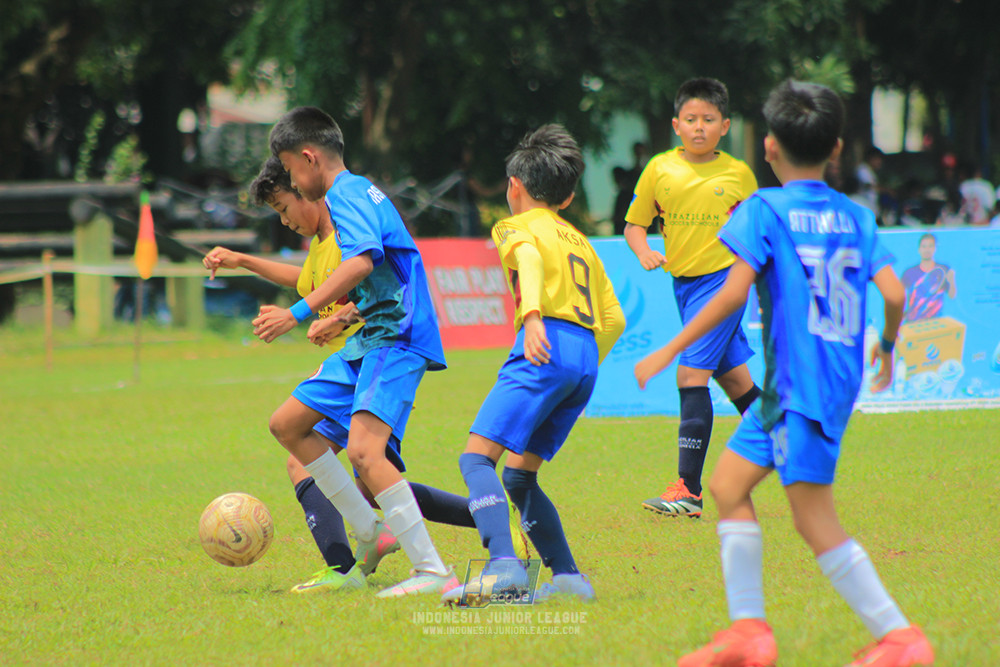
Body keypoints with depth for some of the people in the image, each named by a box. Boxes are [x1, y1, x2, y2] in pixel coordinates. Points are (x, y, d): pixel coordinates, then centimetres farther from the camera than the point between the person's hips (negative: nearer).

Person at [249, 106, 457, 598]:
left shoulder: (346, 194, -12)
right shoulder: (357, 193, 19)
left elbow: (362, 261, -30)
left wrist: (298, 314, -34)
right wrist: (339, 321, 41)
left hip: (396, 339, -11)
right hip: (369, 340, 11)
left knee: (363, 448, -27)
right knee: (287, 424, 14)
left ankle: (433, 572, -27)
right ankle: (370, 532, 17)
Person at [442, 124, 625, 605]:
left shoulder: (518, 227, 11)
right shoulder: (580, 242, 31)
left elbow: (530, 259, -14)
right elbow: (613, 319, 26)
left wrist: (531, 314, -30)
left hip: (547, 346, -8)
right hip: (587, 355, 8)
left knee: (477, 457, -13)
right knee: (518, 475, 15)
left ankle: (503, 565, -34)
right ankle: (567, 575, 5)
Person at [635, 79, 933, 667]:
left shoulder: (764, 211, -5)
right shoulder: (856, 216, 11)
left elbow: (735, 289, -16)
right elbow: (893, 293, 3)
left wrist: (670, 350, -12)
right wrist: (887, 347, 23)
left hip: (800, 384, -8)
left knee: (816, 521, -4)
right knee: (728, 484, 14)